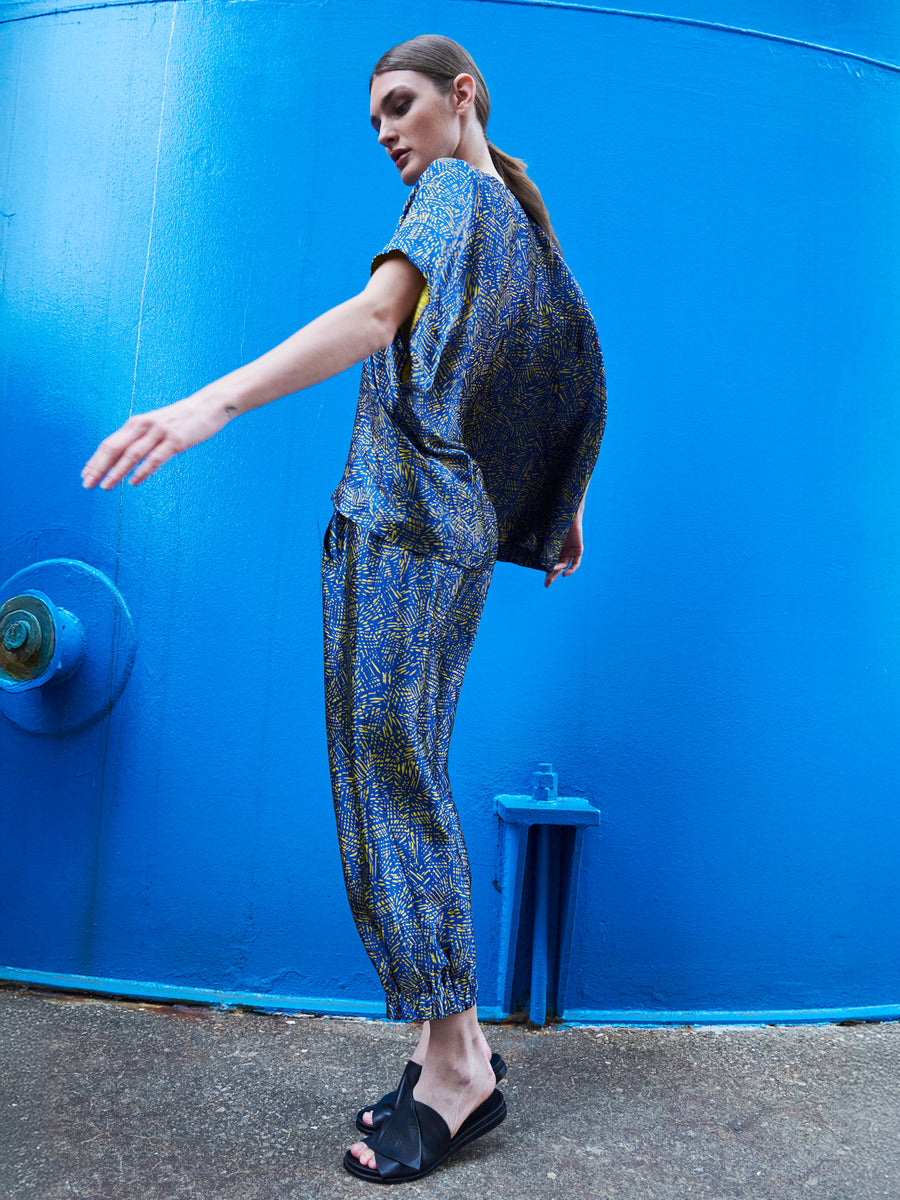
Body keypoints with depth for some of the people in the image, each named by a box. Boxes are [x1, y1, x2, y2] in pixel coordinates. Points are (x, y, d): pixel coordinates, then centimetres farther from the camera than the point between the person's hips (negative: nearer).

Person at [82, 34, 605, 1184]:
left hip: (401, 515, -9)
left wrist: (214, 400, -32)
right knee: (406, 781, 9)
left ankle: (455, 1065, 3)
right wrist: (564, 507, 32)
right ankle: (458, 1048, 16)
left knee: (391, 779, -7)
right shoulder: (521, 216, 26)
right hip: (457, 524, 9)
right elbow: (576, 368, 27)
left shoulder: (453, 190, -1)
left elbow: (375, 317, -20)